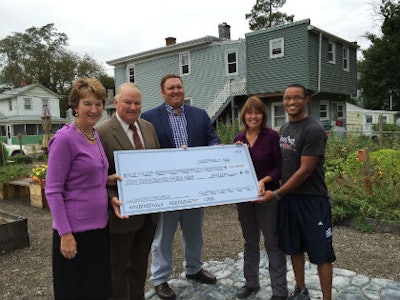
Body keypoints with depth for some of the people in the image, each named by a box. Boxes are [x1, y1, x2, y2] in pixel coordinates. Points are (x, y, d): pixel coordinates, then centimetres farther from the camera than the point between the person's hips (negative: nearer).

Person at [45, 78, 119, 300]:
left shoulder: (95, 135, 8)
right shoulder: (65, 139, -14)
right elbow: (52, 191, -15)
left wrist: (107, 179, 1)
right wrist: (65, 234, -18)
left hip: (99, 225, 7)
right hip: (75, 230, -7)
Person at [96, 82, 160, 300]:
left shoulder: (148, 127, 6)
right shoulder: (102, 132, -14)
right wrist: (112, 198, -28)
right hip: (124, 212, -6)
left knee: (140, 263, 23)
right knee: (119, 266, 14)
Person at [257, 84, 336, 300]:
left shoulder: (314, 131, -14)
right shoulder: (284, 129, 10)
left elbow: (305, 171, -17)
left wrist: (276, 194, -14)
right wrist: (281, 194, 8)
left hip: (312, 200, -7)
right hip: (288, 197, 7)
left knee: (321, 253, 4)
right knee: (294, 247, 16)